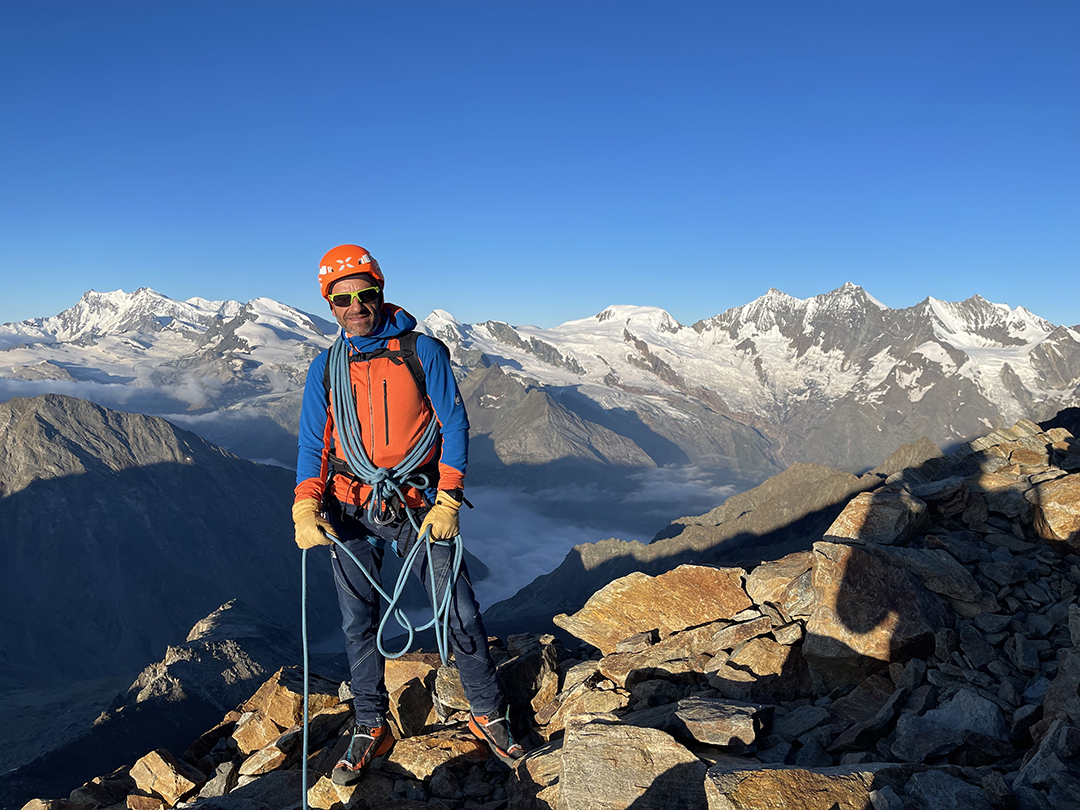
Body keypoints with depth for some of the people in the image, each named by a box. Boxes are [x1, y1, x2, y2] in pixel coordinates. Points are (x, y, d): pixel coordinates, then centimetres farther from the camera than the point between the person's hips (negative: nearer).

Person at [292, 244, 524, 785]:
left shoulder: (422, 352, -4)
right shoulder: (324, 369, 4)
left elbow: (454, 425, -4)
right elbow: (313, 445, 3)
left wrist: (447, 502, -11)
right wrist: (305, 508, -14)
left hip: (419, 507, -2)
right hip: (351, 514, 3)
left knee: (460, 612, -1)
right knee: (359, 624, 9)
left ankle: (488, 715, 20)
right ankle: (371, 729, 28)